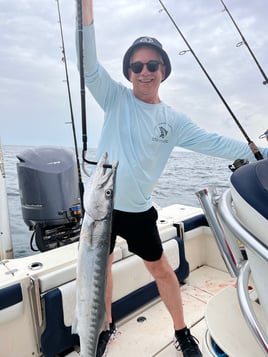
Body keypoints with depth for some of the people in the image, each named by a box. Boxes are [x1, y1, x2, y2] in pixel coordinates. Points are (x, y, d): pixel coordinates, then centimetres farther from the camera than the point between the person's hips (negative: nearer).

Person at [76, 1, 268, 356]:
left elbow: (211, 142, 2)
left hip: (138, 210, 0)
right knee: (100, 265, 16)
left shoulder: (173, 121, 1)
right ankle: (106, 327, 43)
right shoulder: (116, 98, -2)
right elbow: (90, 67, -14)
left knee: (160, 268, 14)